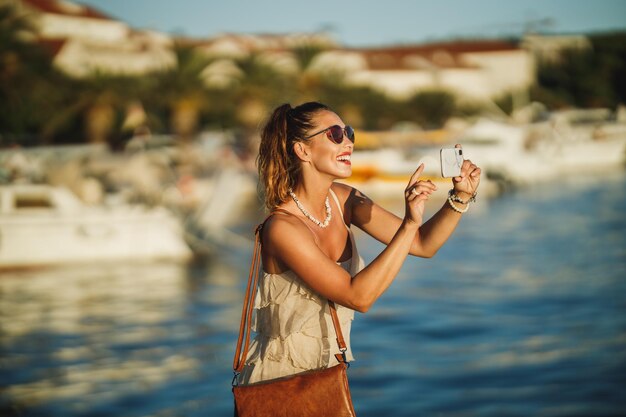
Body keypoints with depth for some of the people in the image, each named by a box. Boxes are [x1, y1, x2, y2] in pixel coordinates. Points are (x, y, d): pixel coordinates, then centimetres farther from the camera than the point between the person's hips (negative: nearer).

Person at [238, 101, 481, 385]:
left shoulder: (343, 199, 0)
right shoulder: (282, 227, -22)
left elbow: (423, 244, 4)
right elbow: (358, 297, -26)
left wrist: (461, 196, -12)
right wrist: (410, 223, -28)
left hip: (330, 371, 7)